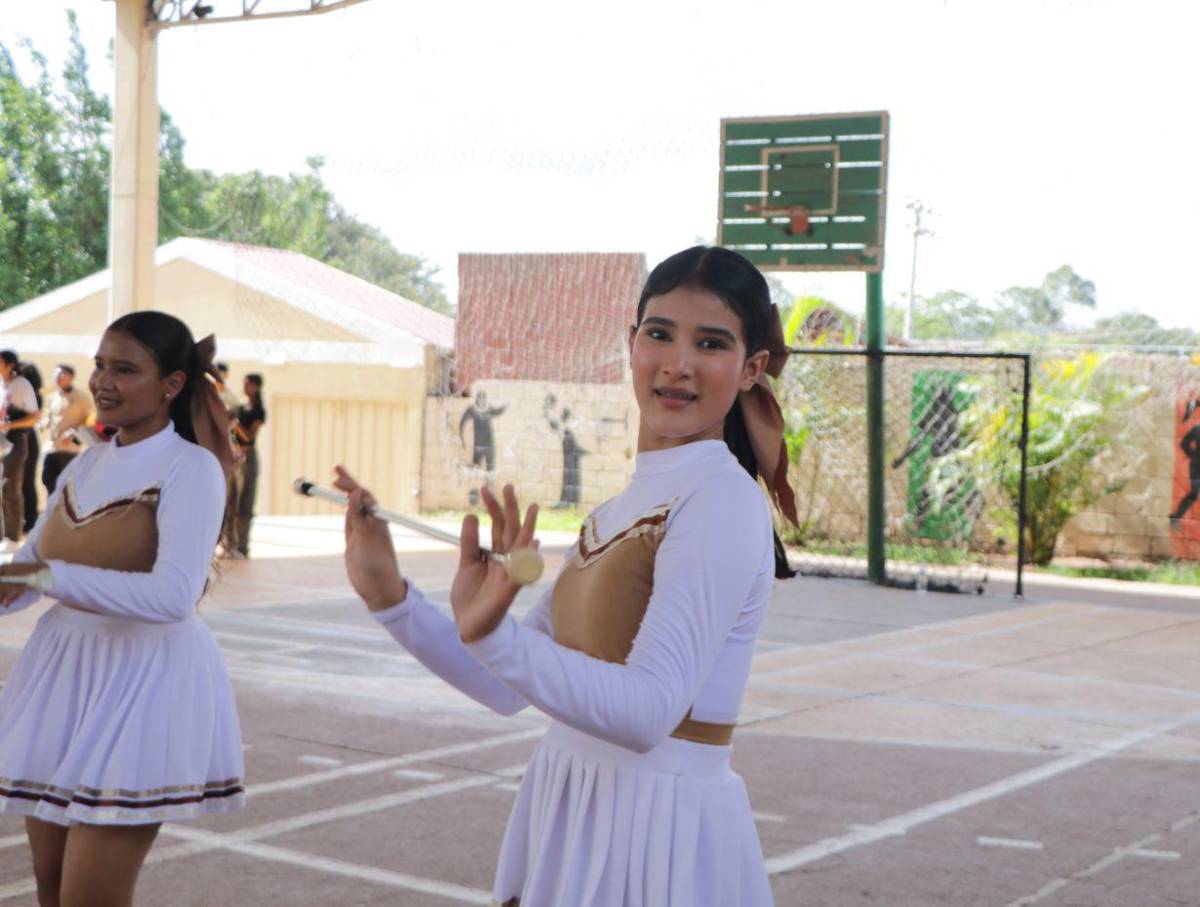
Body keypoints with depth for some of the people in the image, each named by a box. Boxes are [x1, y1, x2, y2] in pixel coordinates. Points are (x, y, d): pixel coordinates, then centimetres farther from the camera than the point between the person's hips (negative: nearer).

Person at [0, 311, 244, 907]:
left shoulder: (191, 467, -12)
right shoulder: (85, 465, 9)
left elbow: (174, 596, -25)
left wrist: (52, 576, -28)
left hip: (143, 682, -7)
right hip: (61, 676, 7)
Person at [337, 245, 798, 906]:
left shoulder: (723, 503, -16)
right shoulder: (623, 508, 10)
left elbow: (646, 712, -27)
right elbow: (510, 687, 10)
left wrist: (491, 636, -39)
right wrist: (388, 596, 1)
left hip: (658, 833, -7)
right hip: (567, 817, 7)